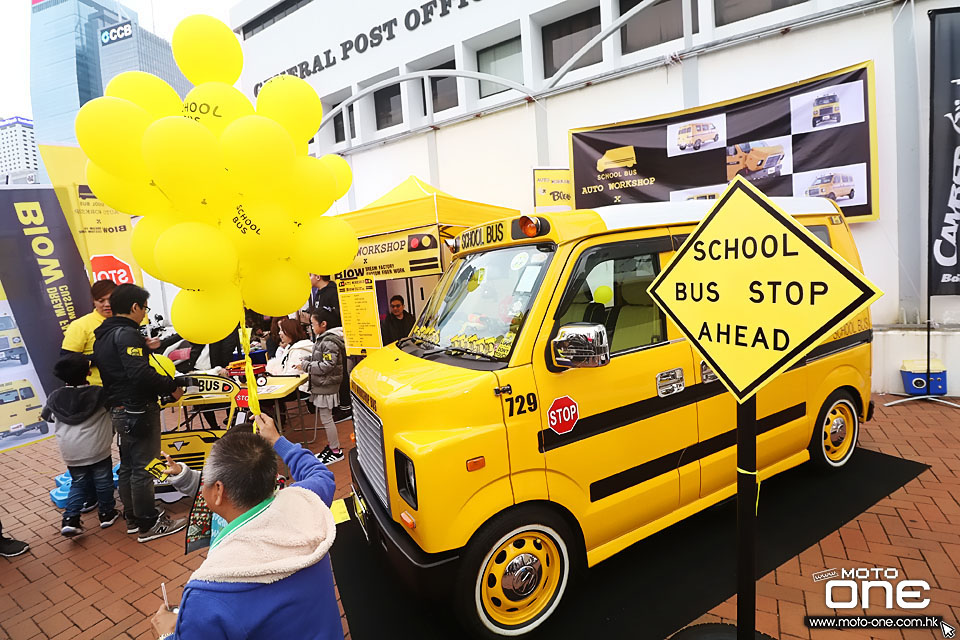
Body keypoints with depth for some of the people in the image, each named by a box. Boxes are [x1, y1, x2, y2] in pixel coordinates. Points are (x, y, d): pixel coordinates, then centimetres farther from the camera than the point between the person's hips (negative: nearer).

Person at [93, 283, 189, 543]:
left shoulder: (103, 336, 12)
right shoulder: (126, 334, -19)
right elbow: (140, 374, -29)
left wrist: (144, 348, 16)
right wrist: (172, 386, -19)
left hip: (119, 411, 10)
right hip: (138, 410, -10)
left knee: (128, 466, 19)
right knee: (144, 468, 0)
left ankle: (132, 518, 31)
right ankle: (149, 524, 10)